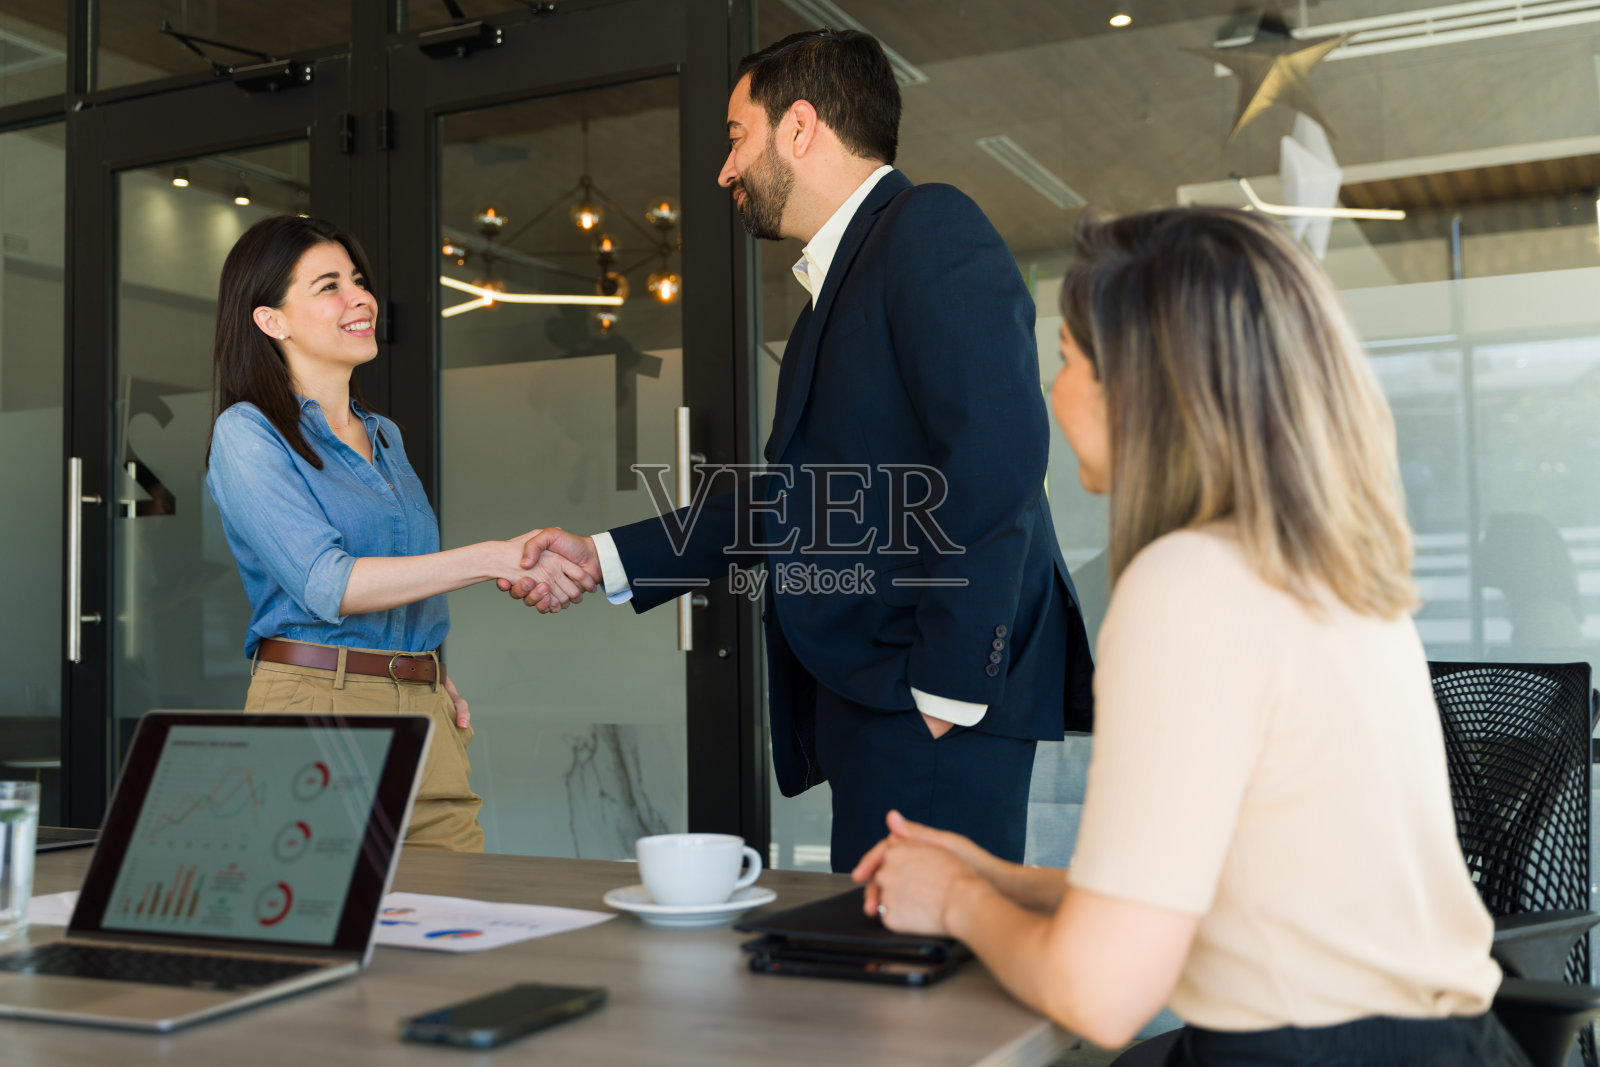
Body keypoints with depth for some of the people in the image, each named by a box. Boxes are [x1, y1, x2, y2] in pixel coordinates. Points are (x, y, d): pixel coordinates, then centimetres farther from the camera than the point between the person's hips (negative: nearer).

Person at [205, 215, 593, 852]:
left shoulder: (384, 437, 19)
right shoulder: (247, 434, -4)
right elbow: (325, 584, -18)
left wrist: (433, 677, 11)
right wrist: (494, 558, -25)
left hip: (424, 714, 6)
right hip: (314, 701, -6)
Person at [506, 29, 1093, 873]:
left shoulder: (930, 230, -7)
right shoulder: (841, 277, 23)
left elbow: (997, 449, -20)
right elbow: (785, 501, 25)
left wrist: (951, 683, -20)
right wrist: (606, 559, 23)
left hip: (935, 703, -9)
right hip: (876, 700, 10)